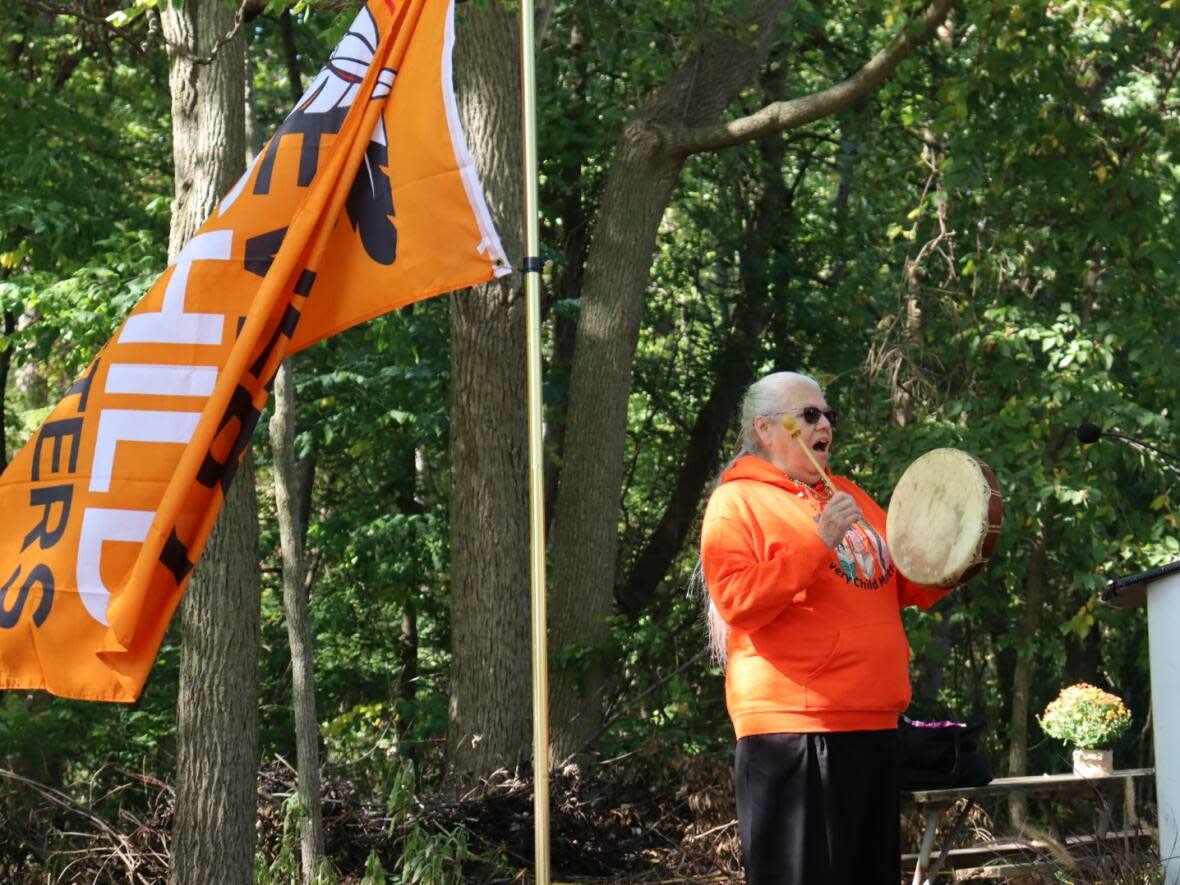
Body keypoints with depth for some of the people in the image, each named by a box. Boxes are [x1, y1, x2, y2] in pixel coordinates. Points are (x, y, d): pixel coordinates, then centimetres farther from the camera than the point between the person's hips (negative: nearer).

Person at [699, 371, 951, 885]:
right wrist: (817, 542, -22)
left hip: (872, 722, 8)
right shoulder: (737, 502, -4)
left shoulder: (848, 496, 18)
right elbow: (738, 602, -17)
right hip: (792, 726, -8)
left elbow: (904, 587, 25)